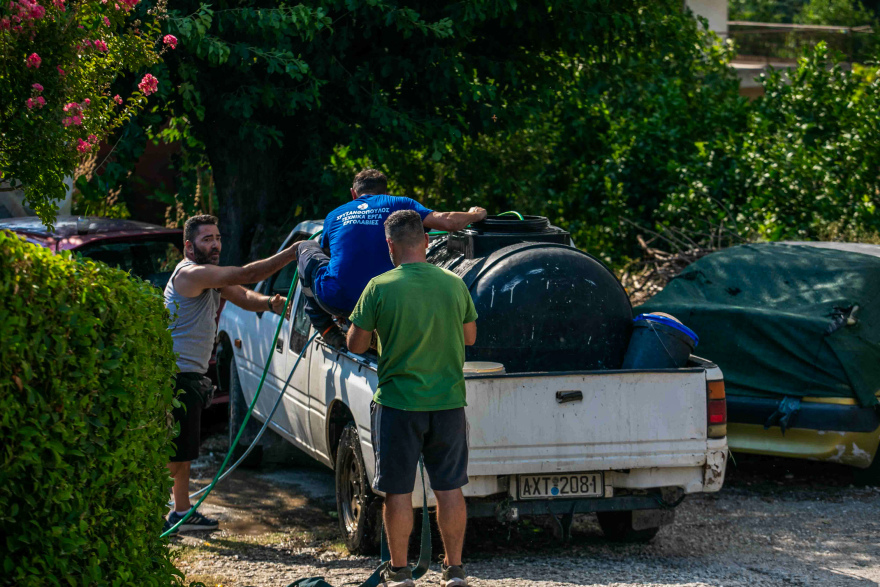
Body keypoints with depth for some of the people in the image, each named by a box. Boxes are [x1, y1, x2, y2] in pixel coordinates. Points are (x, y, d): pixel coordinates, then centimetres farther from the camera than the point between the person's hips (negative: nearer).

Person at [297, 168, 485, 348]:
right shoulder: (397, 205, 9)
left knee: (308, 248, 29)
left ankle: (327, 330, 20)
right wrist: (474, 215, 22)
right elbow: (447, 222, 0)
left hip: (335, 301, 0)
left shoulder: (334, 215, 17)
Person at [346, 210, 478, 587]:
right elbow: (469, 337, 12)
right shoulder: (454, 285, -1)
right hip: (448, 401, 3)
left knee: (398, 491, 7)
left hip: (397, 403, -3)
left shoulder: (380, 288, -11)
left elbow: (356, 344, -4)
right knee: (449, 488, 11)